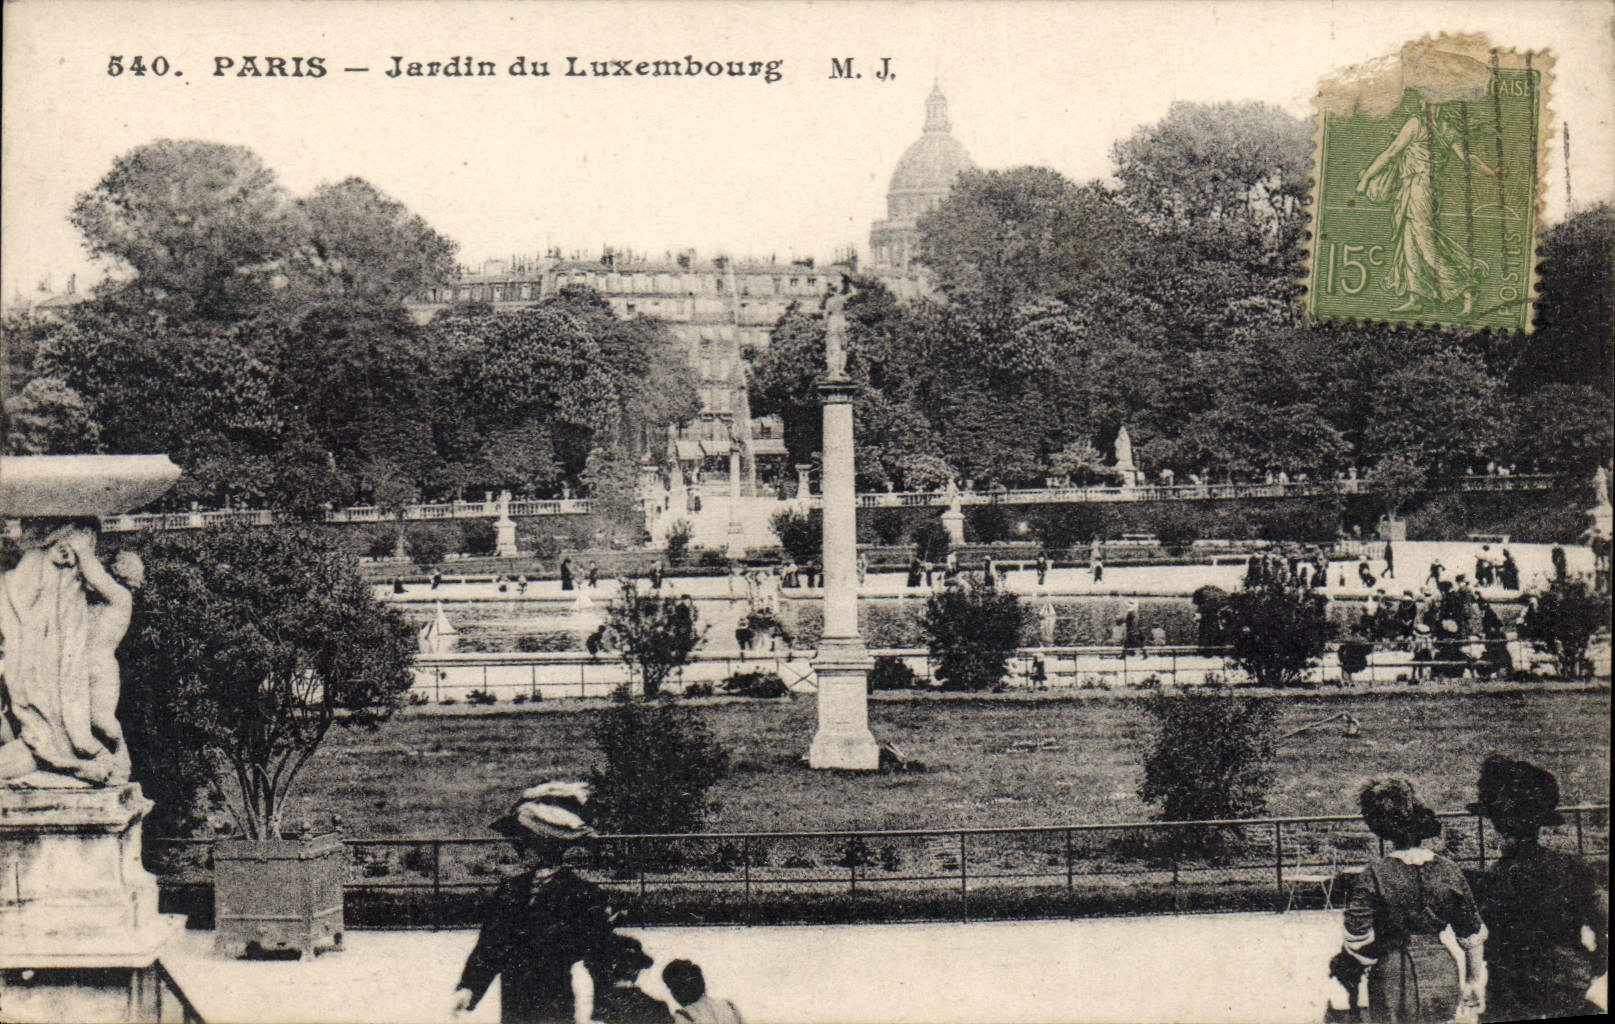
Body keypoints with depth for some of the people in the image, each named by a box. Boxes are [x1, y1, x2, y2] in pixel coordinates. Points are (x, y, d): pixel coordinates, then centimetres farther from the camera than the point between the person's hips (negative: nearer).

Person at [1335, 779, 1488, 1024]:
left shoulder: (1375, 874, -10)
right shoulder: (1448, 871, 1)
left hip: (1392, 977, -3)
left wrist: (1342, 962, 9)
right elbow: (1472, 937, 7)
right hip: (1441, 975, 3)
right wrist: (1474, 984, 18)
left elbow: (1359, 938, -11)